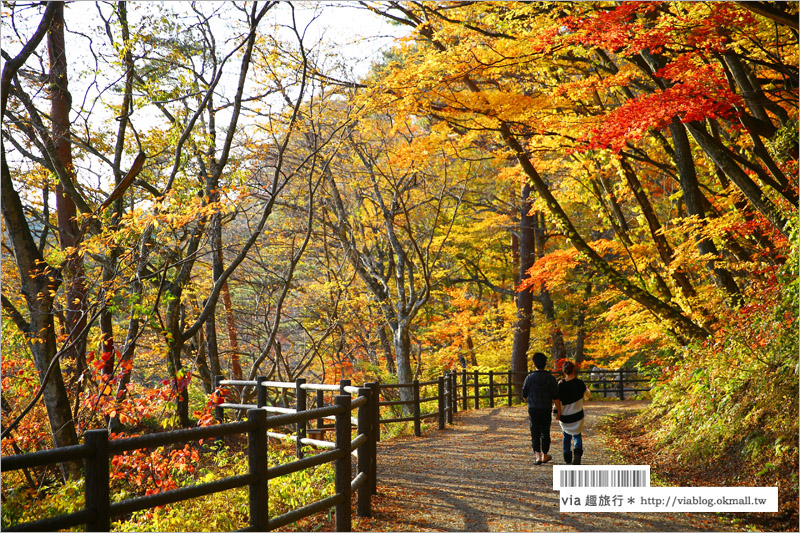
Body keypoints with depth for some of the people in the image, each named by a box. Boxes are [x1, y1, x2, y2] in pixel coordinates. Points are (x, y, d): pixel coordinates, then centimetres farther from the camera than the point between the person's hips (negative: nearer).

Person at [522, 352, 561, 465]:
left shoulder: (530, 378, -8)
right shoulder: (551, 378, -5)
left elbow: (524, 395, 0)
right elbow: (556, 397, -5)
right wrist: (558, 411, 1)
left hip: (533, 409, -1)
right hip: (546, 409, 1)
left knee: (535, 433, 2)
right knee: (545, 432, 14)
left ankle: (538, 456, -12)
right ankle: (545, 455, 26)